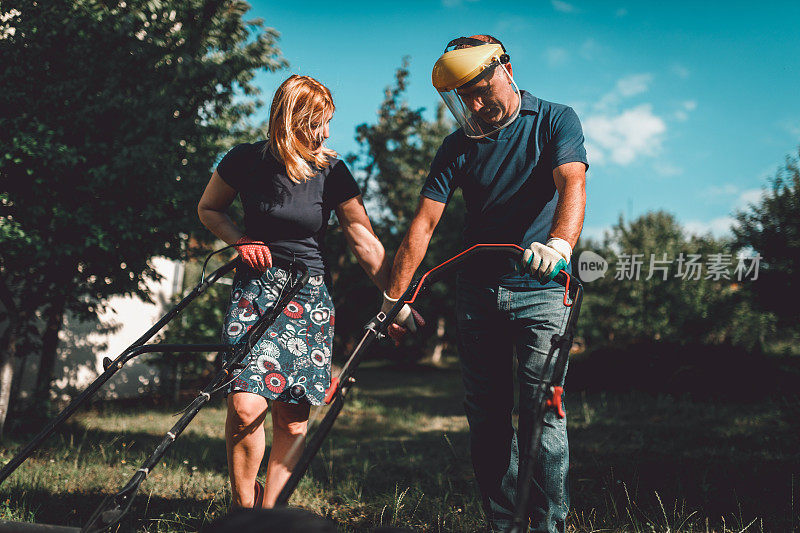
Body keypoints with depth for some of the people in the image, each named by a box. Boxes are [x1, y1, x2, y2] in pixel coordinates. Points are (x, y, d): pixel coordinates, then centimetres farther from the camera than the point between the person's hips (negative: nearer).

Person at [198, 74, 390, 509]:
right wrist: (241, 241, -4)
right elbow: (208, 209, 14)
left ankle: (269, 507, 14)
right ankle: (243, 507, 4)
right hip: (255, 288, -1)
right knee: (245, 406, -16)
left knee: (292, 419, -2)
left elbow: (364, 241, -1)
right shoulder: (245, 161, -2)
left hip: (309, 294, 1)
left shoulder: (331, 172, -3)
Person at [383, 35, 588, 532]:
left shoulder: (556, 120, -2)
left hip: (541, 291, -3)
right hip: (478, 291, 4)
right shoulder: (459, 145, 6)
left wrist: (559, 244, -41)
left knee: (542, 411, -10)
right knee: (486, 416, 5)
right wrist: (394, 297, -6)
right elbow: (424, 223, 1)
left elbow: (572, 184, -21)